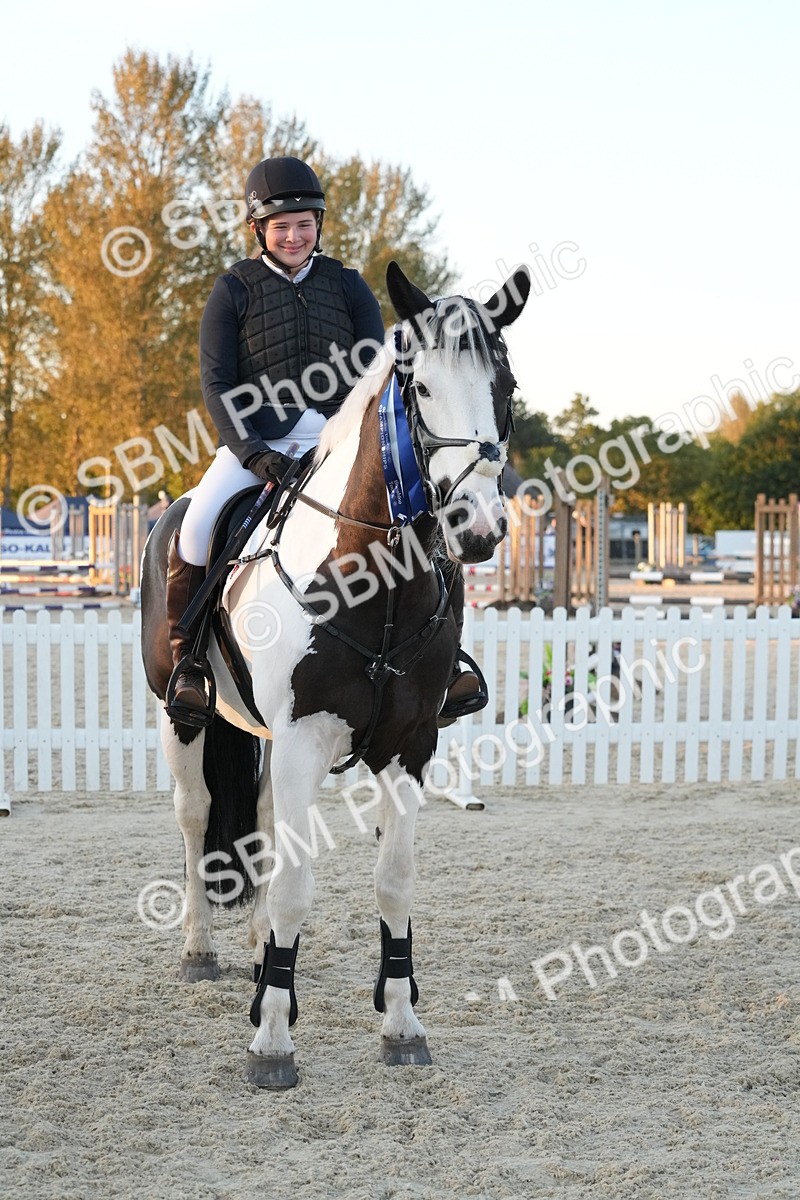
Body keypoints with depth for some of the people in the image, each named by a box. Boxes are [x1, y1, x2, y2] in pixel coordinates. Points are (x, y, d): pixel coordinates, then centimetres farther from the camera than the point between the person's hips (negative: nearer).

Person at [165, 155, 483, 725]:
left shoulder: (347, 284, 12)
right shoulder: (235, 290, 6)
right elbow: (216, 382, -2)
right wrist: (256, 455, -17)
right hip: (258, 438, -2)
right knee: (198, 527, -28)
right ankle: (187, 661, -11)